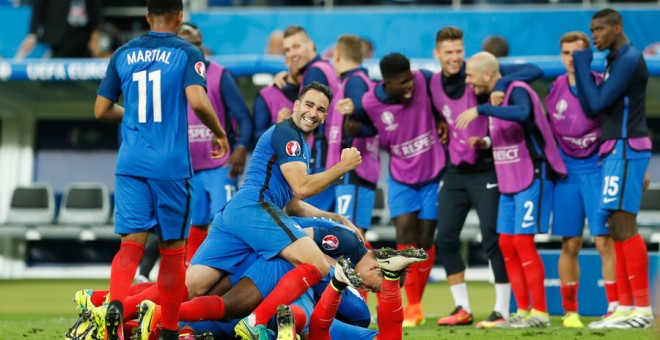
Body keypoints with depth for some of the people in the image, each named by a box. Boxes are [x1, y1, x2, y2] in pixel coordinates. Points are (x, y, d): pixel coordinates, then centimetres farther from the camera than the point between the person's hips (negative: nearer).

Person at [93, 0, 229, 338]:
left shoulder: (123, 54, 10)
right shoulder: (187, 53, -2)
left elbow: (102, 110, 12)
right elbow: (197, 100, -16)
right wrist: (219, 133, 0)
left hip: (131, 163, 2)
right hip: (171, 164, -2)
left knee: (132, 243, -3)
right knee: (172, 247, 10)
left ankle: (115, 304, -31)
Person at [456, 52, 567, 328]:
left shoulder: (517, 91, -15)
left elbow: (522, 114, -39)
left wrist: (480, 110, -36)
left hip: (533, 178, -9)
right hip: (510, 182, 9)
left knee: (523, 242, -10)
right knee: (506, 244, 7)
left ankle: (540, 313, -5)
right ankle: (523, 311, 12)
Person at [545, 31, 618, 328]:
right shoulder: (556, 88, 5)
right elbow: (546, 128, 16)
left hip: (597, 167, -3)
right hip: (566, 170, 3)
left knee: (605, 241, -9)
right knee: (570, 245, 3)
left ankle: (614, 307, -4)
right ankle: (569, 311, 11)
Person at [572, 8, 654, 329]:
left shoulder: (629, 61, -12)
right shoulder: (615, 61, 18)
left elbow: (597, 104, -16)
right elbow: (589, 108, 16)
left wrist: (582, 64, -8)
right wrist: (580, 72, 5)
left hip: (625, 149, -10)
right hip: (616, 150, 10)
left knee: (623, 225, -13)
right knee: (618, 229, 9)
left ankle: (642, 307, -15)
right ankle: (626, 306, 10)